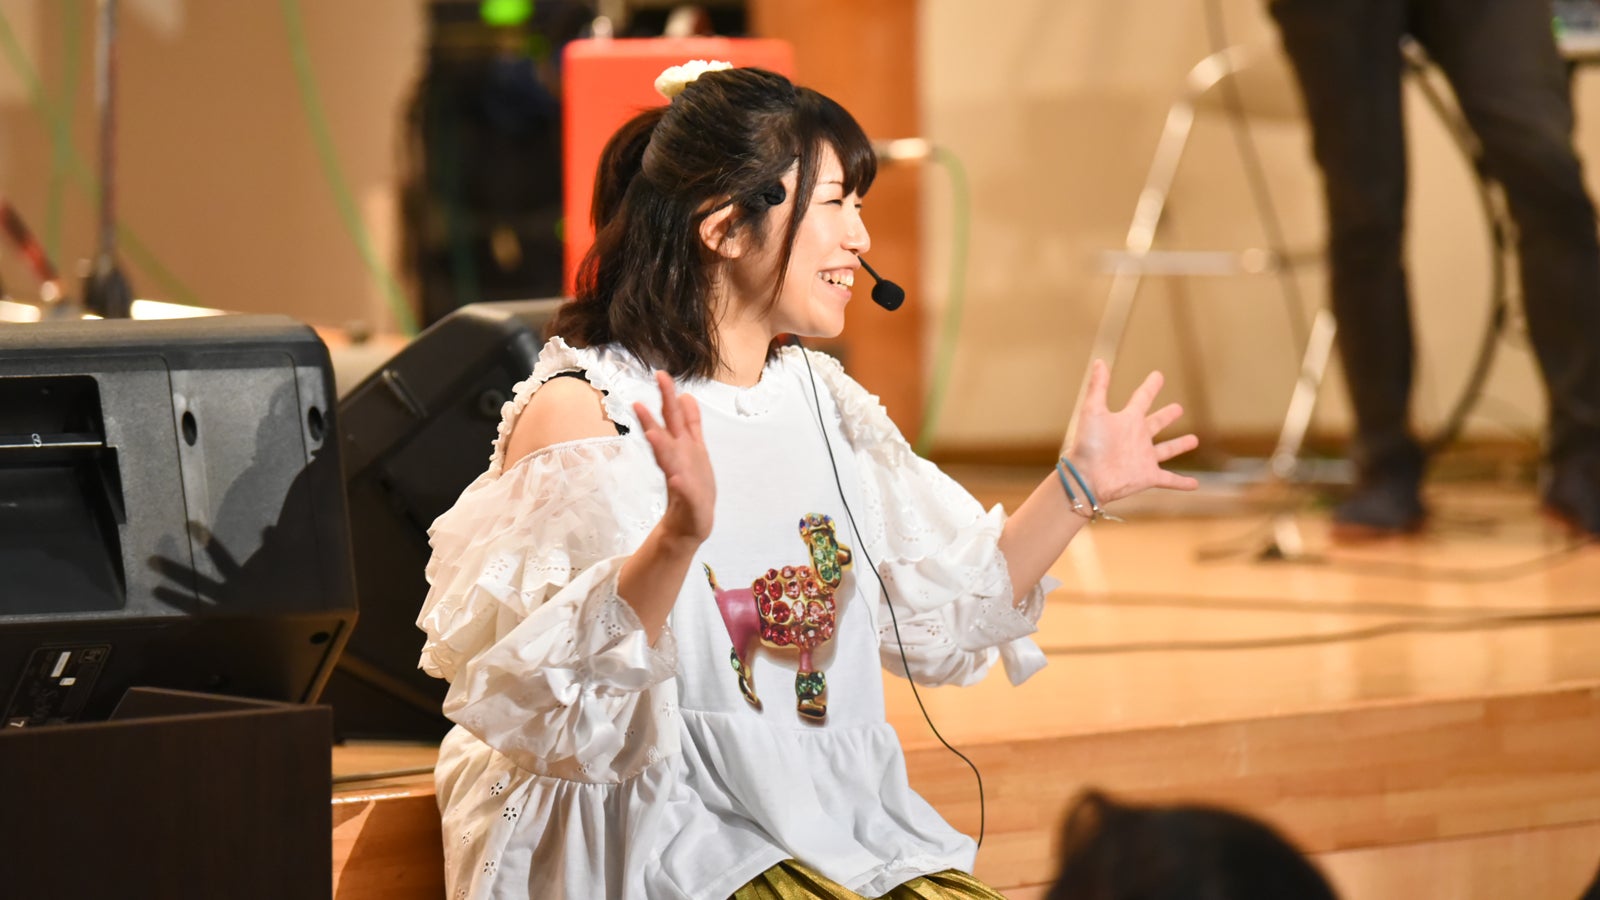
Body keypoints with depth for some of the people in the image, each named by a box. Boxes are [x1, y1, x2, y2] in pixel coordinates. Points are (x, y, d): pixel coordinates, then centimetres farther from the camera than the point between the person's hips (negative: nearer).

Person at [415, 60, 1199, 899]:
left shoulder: (820, 398, 16)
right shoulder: (580, 410, -7)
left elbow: (943, 608, 22)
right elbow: (562, 681, -20)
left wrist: (1078, 485, 16)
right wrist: (677, 536, -35)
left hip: (838, 820, 7)